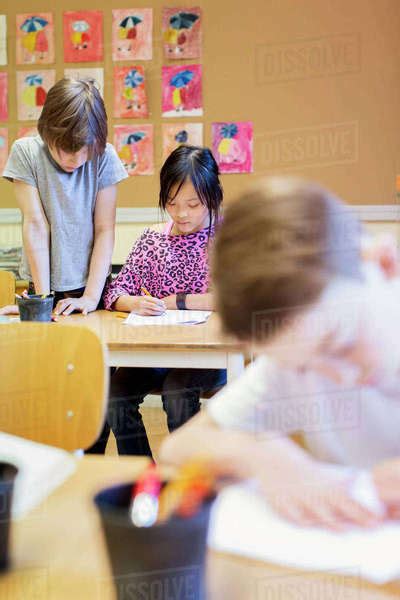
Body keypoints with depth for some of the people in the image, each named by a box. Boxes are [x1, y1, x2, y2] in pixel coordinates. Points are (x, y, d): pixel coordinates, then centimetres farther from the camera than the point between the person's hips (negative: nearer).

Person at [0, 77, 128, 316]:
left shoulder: (105, 156, -6)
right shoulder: (26, 152, -6)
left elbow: (105, 229, -6)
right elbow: (36, 225, -10)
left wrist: (91, 297, -14)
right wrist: (42, 297, -14)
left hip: (93, 285, -1)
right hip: (48, 287, 1)